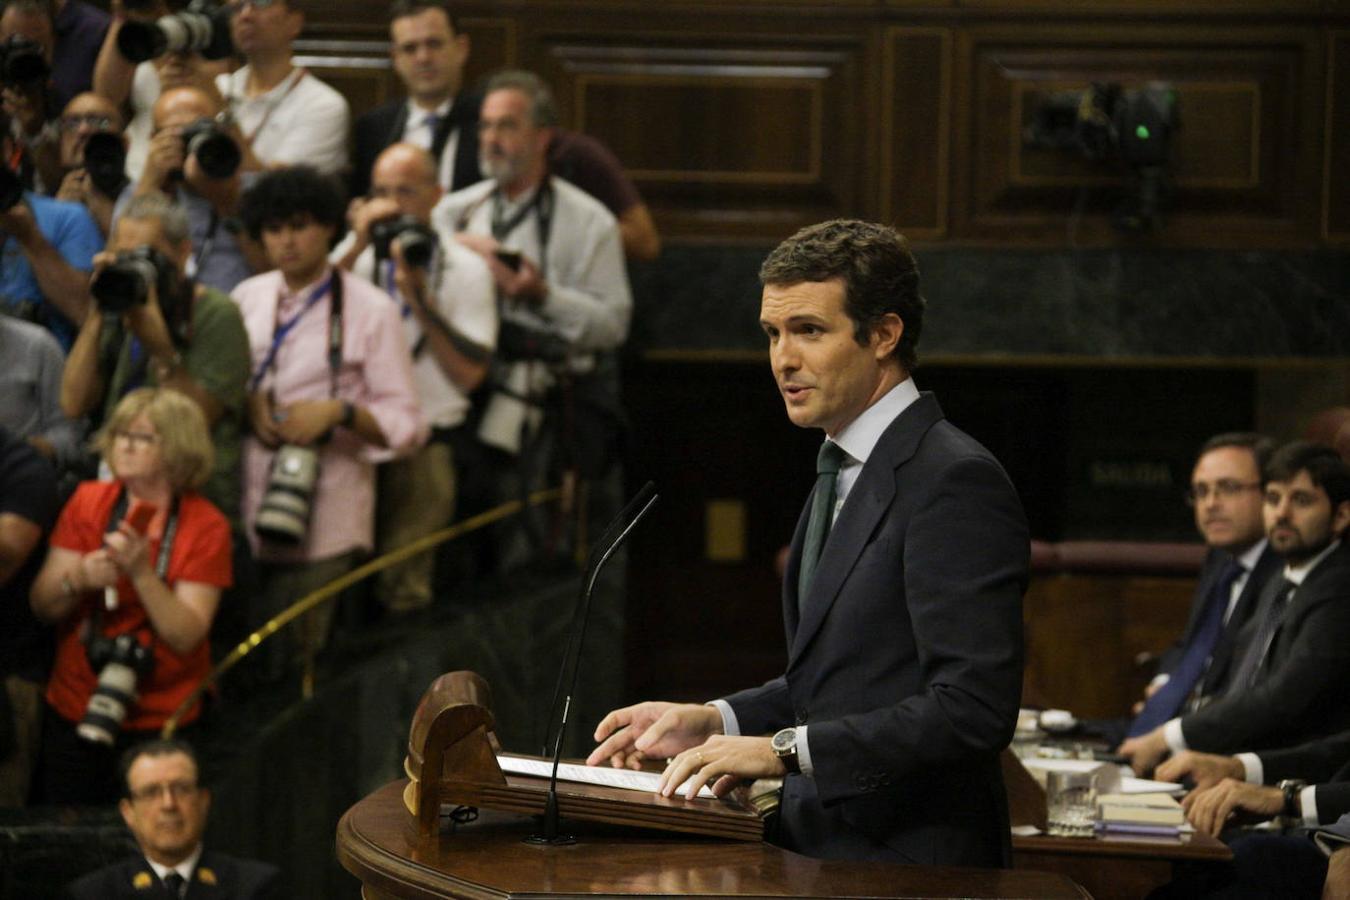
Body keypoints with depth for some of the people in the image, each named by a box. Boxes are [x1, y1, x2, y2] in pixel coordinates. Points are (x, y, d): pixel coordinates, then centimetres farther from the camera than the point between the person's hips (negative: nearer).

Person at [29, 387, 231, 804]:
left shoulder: (206, 527, -7)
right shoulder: (87, 501, 1)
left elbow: (186, 636, -15)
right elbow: (41, 604, -2)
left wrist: (141, 571, -26)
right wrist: (77, 579, -22)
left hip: (161, 723, -2)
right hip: (73, 710, 2)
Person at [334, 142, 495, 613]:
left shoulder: (465, 269, 2)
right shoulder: (353, 254, 12)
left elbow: (470, 372, -7)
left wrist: (420, 299, -14)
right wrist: (358, 246, -10)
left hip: (421, 446, -3)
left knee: (402, 590, -6)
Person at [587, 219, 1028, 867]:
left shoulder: (956, 483, -12)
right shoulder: (843, 473, 18)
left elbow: (973, 707, -20)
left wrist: (786, 748, -20)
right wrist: (714, 722, 10)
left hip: (908, 864, -8)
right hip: (823, 851, 8)